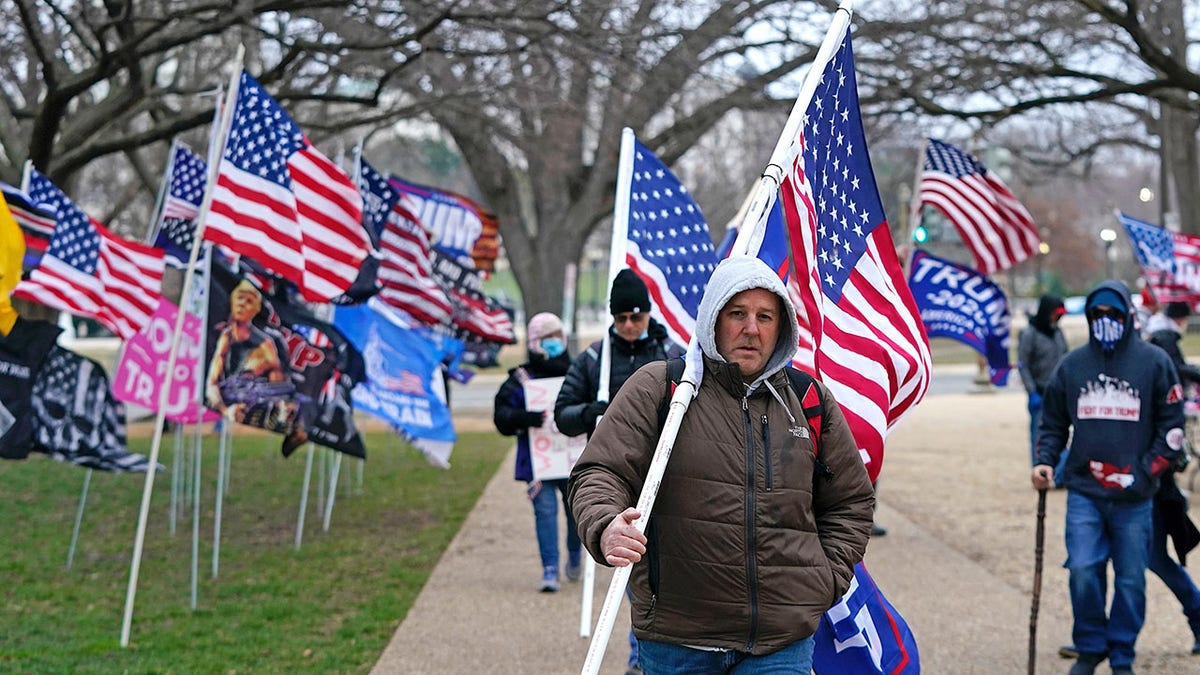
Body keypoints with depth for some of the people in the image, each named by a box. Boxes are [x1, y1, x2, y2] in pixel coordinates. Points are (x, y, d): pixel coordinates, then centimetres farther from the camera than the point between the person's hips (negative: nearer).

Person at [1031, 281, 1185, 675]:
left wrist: (1143, 473, -9)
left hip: (1134, 498, -1)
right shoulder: (1071, 365, 8)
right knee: (1083, 572, -9)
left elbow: (1172, 428, 1)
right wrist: (1045, 462, -1)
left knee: (1130, 580, 3)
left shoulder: (1154, 362, 1)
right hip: (1084, 494, 1)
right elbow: (1053, 423, 16)